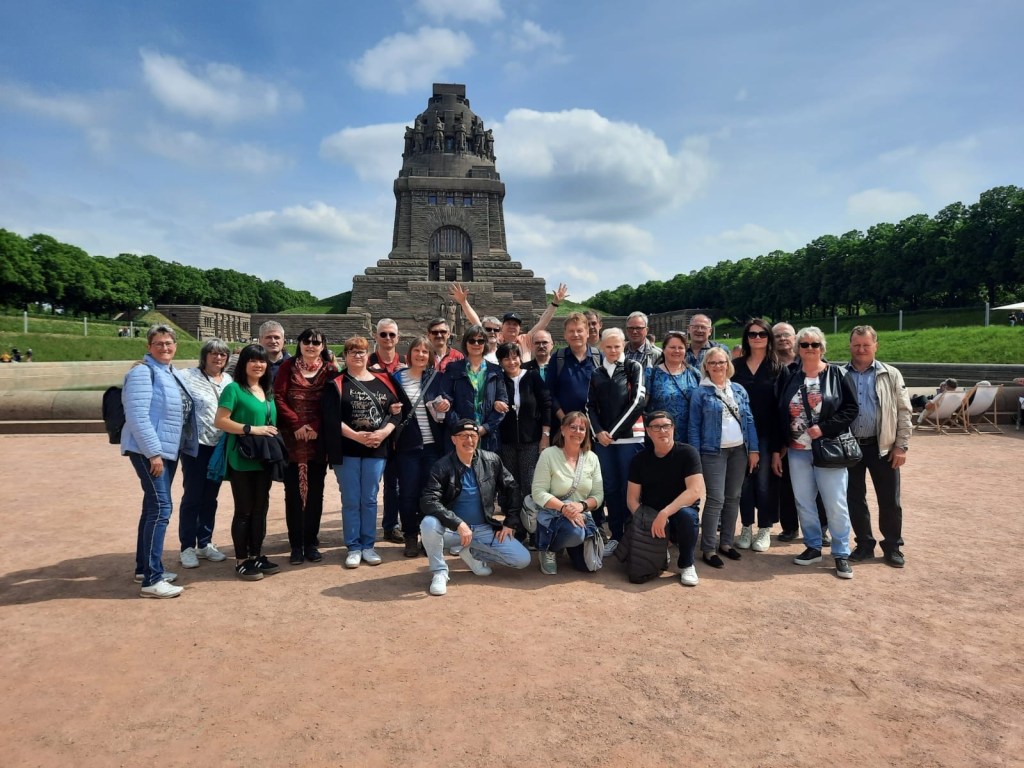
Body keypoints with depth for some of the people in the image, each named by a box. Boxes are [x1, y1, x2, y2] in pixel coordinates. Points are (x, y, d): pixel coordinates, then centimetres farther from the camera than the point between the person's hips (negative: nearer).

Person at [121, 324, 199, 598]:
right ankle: (151, 580, -7)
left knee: (153, 506, 15)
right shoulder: (143, 371, -13)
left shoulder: (172, 373, 14)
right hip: (149, 451, -9)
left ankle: (144, 567, 26)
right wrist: (153, 452, -23)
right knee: (161, 507, -12)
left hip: (169, 449, 9)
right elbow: (137, 415, -20)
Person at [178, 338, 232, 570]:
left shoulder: (229, 381, 8)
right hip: (196, 445, -5)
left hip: (220, 446, 5)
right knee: (192, 497, 2)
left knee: (210, 498, 12)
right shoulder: (188, 376, -8)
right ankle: (187, 547, 14)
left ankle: (205, 544, 24)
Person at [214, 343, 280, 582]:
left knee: (260, 508, 13)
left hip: (264, 458, 7)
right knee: (244, 510, 1)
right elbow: (220, 421, -14)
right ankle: (241, 561, 12)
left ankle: (256, 556, 24)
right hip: (242, 459, -7)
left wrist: (273, 435, 5)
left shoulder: (268, 391, 13)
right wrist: (252, 429, -19)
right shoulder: (234, 388, -8)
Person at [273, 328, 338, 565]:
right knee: (293, 492, 3)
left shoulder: (330, 369, 4)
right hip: (291, 439, 0)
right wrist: (297, 424, -12)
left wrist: (316, 427, -13)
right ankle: (296, 545, 12)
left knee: (315, 492, 6)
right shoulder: (288, 367, 4)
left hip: (319, 439, 1)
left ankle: (311, 543, 17)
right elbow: (278, 399, -2)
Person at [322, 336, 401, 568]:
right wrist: (357, 436, -18)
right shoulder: (336, 384, 1)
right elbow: (331, 419, -9)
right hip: (346, 450, -2)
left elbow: (396, 412, 5)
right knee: (350, 500, 4)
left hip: (376, 449, 2)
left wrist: (383, 432, -11)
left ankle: (368, 545, 19)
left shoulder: (383, 381, 8)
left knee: (369, 499, 9)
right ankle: (353, 547, 15)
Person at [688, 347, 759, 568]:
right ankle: (708, 549, -1)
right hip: (713, 452, -5)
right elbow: (693, 427, -5)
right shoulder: (700, 393, -3)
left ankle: (726, 542, 21)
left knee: (733, 497, 10)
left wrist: (753, 449, 3)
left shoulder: (739, 390, 10)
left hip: (739, 450, 5)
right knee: (716, 499, -7)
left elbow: (749, 420, 10)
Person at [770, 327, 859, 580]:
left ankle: (841, 554, 13)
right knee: (804, 502, 10)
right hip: (797, 451, 4)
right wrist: (776, 450, 8)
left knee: (836, 504, -1)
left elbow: (851, 408, -6)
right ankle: (813, 547, 25)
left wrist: (824, 428, -17)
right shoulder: (790, 378, 8)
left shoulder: (837, 374, -2)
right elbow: (780, 416, 9)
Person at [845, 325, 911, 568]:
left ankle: (892, 547, 22)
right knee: (855, 498, 9)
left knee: (889, 500, 6)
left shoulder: (891, 375, 2)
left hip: (882, 447, -1)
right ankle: (864, 544, 24)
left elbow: (903, 412, 0)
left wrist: (901, 446, -5)